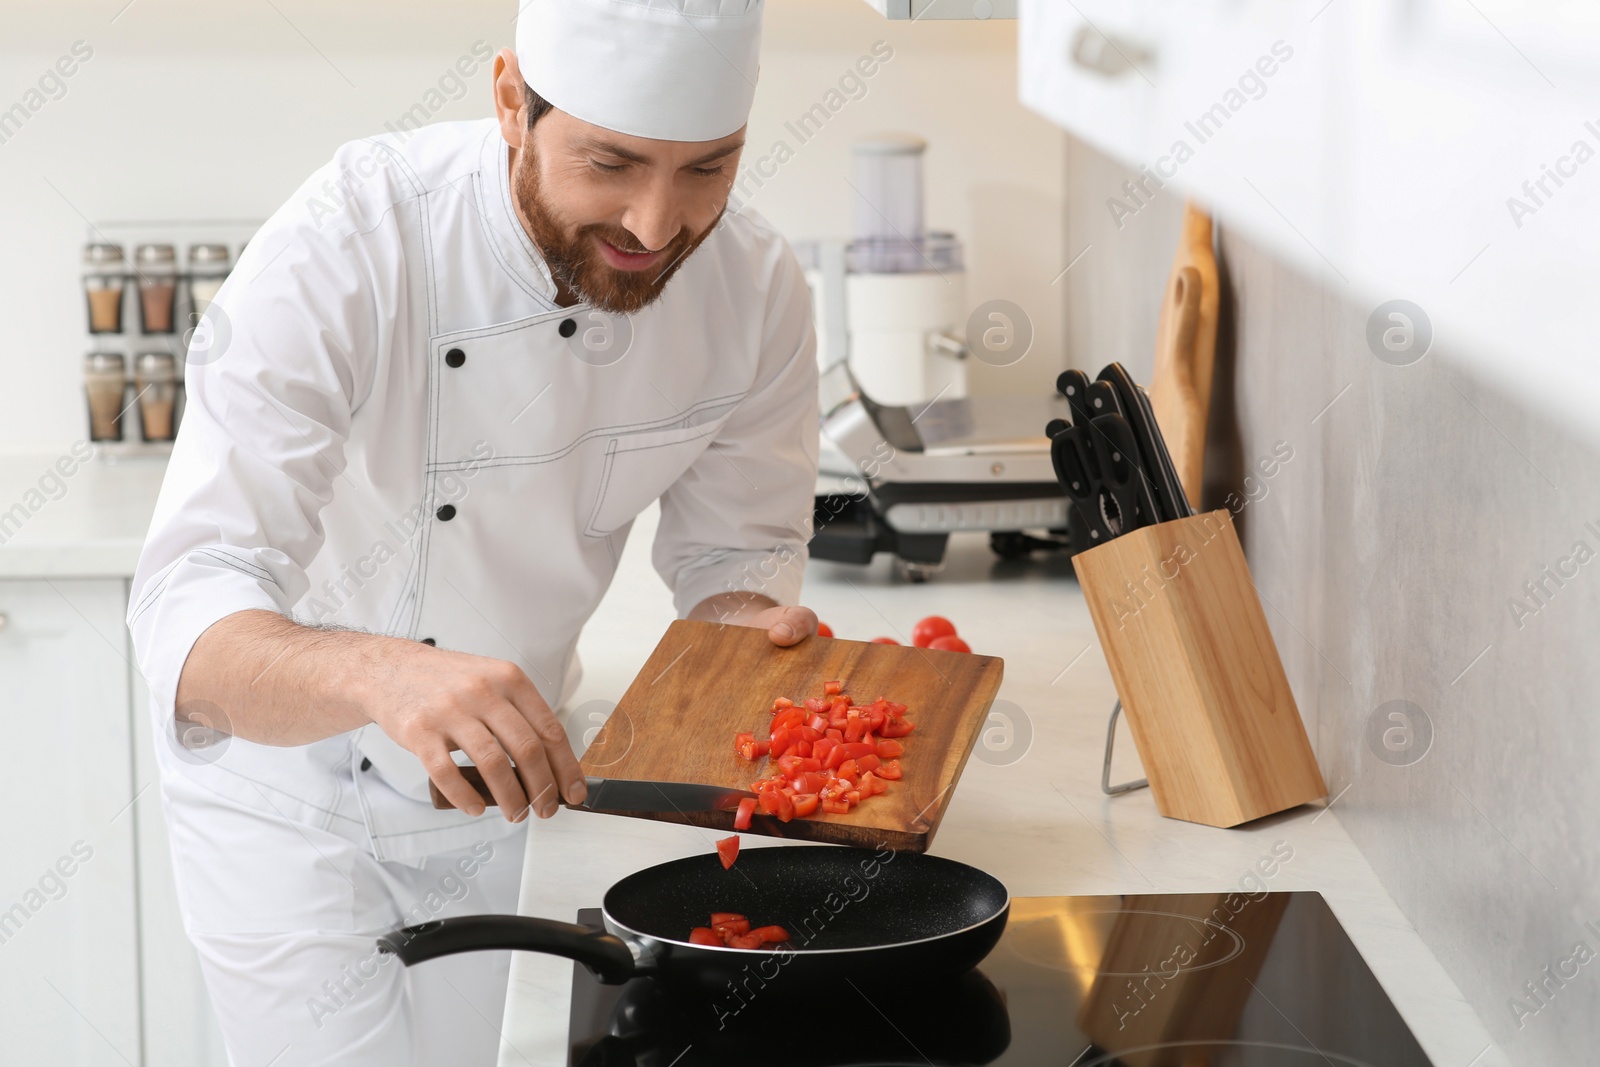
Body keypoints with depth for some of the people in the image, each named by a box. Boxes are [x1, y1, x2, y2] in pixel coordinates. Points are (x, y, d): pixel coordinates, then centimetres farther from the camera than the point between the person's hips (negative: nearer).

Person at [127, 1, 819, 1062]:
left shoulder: (755, 286, -18)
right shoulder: (345, 249, -33)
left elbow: (734, 553, -2)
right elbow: (191, 618, -40)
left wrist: (752, 624, -26)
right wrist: (380, 674, -61)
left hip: (495, 771, 5)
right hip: (290, 775, -4)